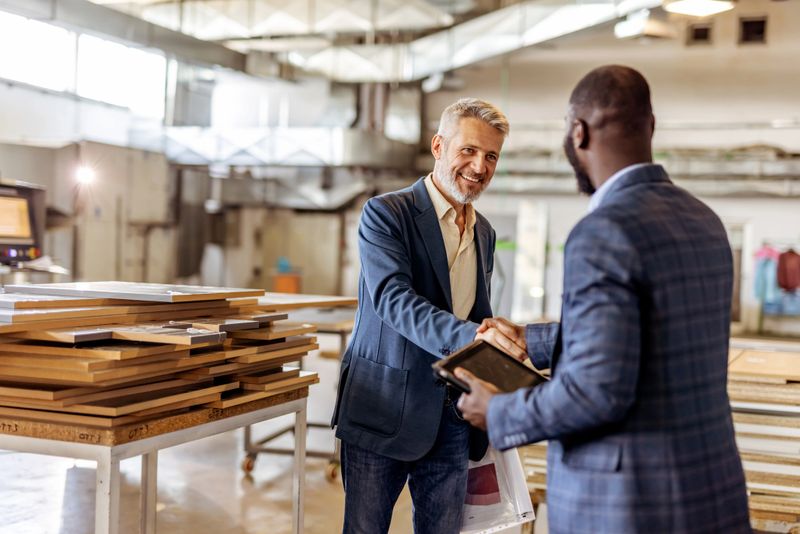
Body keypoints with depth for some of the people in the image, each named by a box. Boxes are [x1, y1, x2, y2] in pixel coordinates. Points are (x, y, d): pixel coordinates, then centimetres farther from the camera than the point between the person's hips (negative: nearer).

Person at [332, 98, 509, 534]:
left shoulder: (484, 234, 12)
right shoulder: (385, 214, -9)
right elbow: (393, 300, -24)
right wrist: (470, 335, -38)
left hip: (452, 418, 6)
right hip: (383, 411, -5)